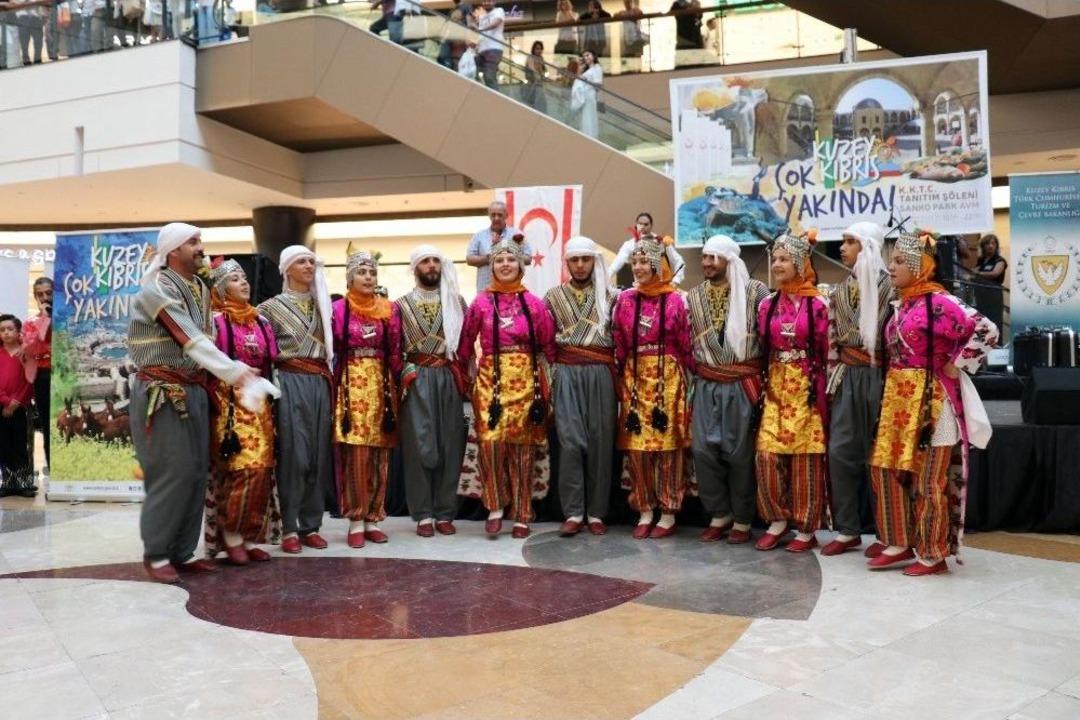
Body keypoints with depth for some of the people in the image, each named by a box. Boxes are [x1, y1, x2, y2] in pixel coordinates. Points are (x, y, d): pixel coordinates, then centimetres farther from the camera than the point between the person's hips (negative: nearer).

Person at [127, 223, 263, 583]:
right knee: (172, 472, -6)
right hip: (162, 392, -8)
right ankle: (156, 553, 9)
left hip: (194, 389, 8)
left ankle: (183, 551, 17)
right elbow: (190, 338, -24)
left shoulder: (200, 289, 12)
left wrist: (237, 369, -4)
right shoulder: (157, 289, -13)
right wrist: (234, 372, -30)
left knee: (196, 472, 7)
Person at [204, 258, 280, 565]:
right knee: (244, 467, -14)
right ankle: (231, 535, 0)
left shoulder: (260, 320, 15)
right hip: (230, 402, -6)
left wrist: (268, 397, 12)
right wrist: (224, 407, -13)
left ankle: (250, 537, 11)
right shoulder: (215, 320, -3)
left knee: (261, 468, 2)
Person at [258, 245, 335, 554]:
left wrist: (329, 378, 12)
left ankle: (311, 525, 11)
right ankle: (289, 528, 0)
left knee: (318, 454, 3)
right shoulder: (273, 306, 3)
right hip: (291, 383, -5)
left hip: (320, 384, 5)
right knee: (293, 454, -8)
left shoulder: (322, 304, 17)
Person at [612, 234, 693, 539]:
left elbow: (686, 346, -2)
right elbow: (619, 347, 9)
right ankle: (645, 512, 16)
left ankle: (668, 513, 12)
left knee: (667, 443, 1)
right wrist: (621, 381, 7)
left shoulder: (675, 300, -4)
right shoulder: (625, 300, 6)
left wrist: (689, 379, -2)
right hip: (634, 379, 4)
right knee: (636, 444, 4)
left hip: (667, 378, -3)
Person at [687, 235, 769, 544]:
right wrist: (694, 374, 11)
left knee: (739, 452, 1)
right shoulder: (693, 297, 9)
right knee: (703, 449, -2)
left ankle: (742, 519, 16)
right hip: (706, 385, 4)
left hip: (742, 384, -3)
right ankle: (719, 514, 15)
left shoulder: (755, 291, -2)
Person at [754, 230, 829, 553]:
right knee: (767, 455, -2)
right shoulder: (767, 305, 8)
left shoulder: (817, 304, -4)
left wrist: (821, 396, -7)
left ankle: (806, 529, 11)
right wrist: (762, 388, 6)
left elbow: (825, 354, -3)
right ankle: (777, 520, 15)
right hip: (776, 389, 4)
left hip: (806, 389, -4)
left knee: (805, 458, 1)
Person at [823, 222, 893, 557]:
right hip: (847, 377, 5)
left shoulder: (888, 286, -6)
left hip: (876, 376, -5)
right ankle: (847, 529, 12)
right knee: (840, 450, 2)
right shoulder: (840, 289, 12)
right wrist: (833, 374, 9)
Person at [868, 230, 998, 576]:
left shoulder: (939, 303, -15)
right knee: (886, 468, 10)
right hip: (897, 397, 9)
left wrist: (956, 366, -14)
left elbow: (986, 331, -21)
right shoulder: (900, 304, 11)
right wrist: (892, 389, 11)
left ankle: (934, 555, 14)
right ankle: (900, 545, 22)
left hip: (929, 400, -9)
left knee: (928, 480, 1)